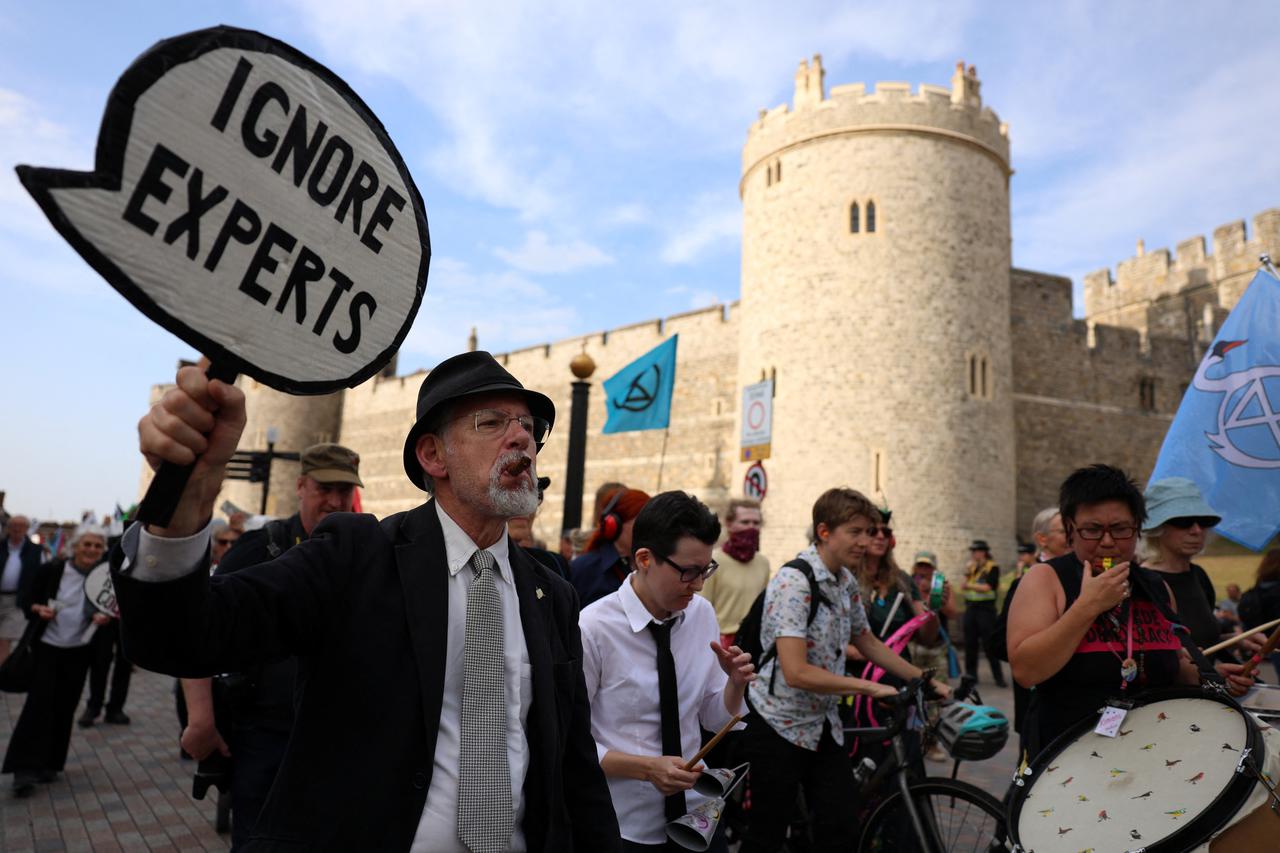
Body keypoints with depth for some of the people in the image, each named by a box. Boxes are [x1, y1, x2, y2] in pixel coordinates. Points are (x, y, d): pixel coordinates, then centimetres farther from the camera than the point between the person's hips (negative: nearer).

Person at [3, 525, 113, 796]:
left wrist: (104, 617, -18)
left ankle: (48, 764, 22)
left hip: (78, 653, 2)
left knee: (64, 709, 8)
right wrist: (38, 609, -22)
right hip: (46, 647, -2)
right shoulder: (52, 570, -10)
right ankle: (25, 769, 2)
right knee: (38, 704, -6)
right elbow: (24, 597, -3)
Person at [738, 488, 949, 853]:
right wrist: (871, 687, -23)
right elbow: (796, 672, -28)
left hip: (824, 726, 7)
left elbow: (868, 643, 18)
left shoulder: (846, 582, 3)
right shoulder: (794, 583, -23)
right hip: (780, 725, -7)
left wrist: (927, 681, 15)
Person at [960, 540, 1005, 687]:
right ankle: (970, 674, 16)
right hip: (970, 607, 6)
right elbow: (963, 588, 9)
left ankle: (998, 677, 3)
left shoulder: (992, 567, -5)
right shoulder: (972, 567, 14)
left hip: (986, 608, -6)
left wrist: (970, 585, -5)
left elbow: (986, 587, -16)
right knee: (970, 643, 8)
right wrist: (967, 574, -5)